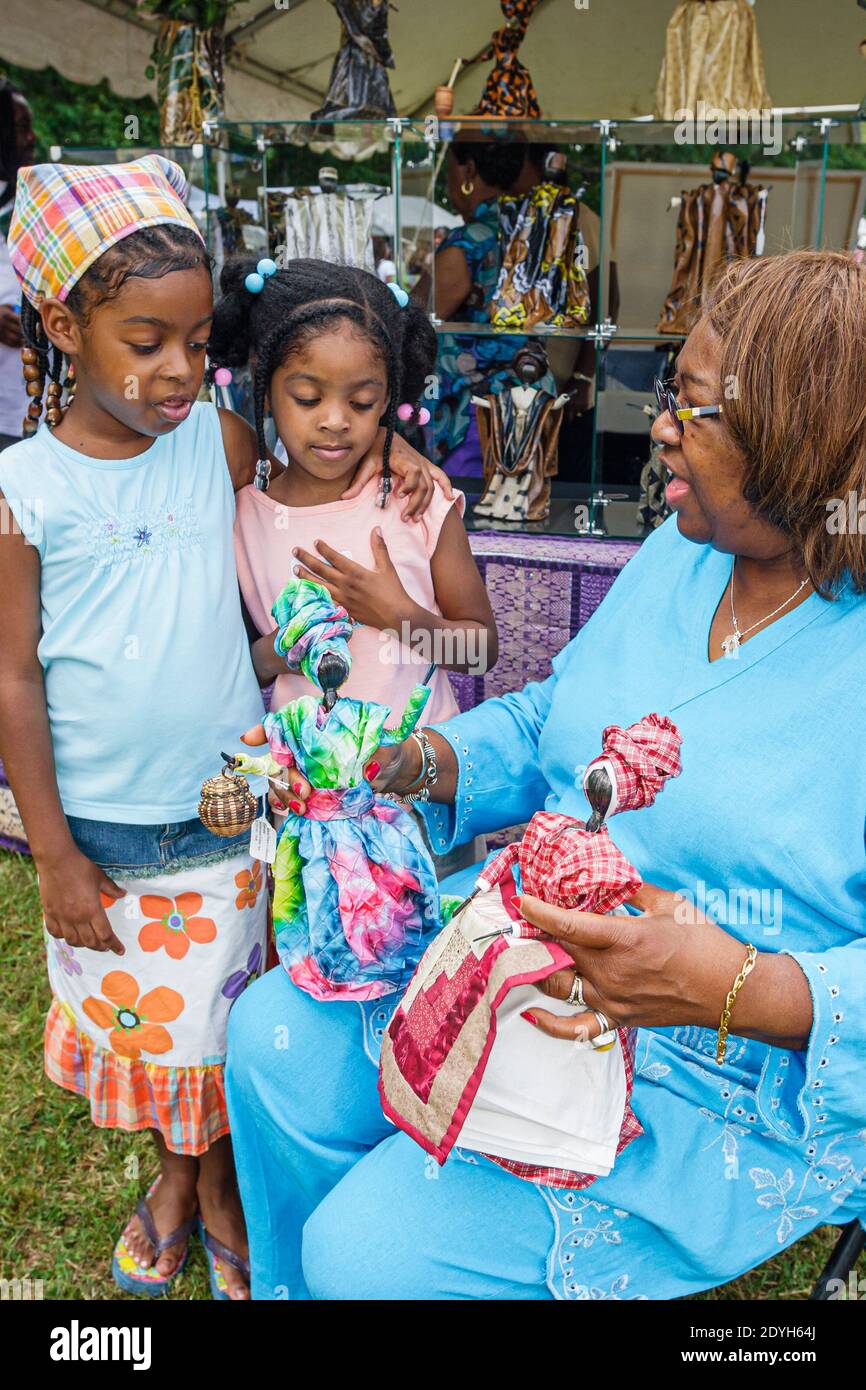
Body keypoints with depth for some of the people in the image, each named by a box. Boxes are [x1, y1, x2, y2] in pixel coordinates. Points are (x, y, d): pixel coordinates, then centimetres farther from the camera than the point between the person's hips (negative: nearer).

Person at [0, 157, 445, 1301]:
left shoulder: (225, 444, -5)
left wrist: (383, 439, -4)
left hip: (229, 808, 1)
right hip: (103, 829, -1)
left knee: (223, 1018, 15)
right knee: (133, 1012, 18)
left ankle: (219, 1183, 43)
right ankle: (174, 1173, 47)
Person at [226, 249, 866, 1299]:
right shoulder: (679, 552, 4)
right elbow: (545, 718, 14)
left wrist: (745, 989, -34)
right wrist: (430, 764, -3)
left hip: (741, 1083, -7)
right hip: (525, 958, 7)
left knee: (374, 1248, -13)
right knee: (275, 1036, 2)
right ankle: (287, 1289, 28)